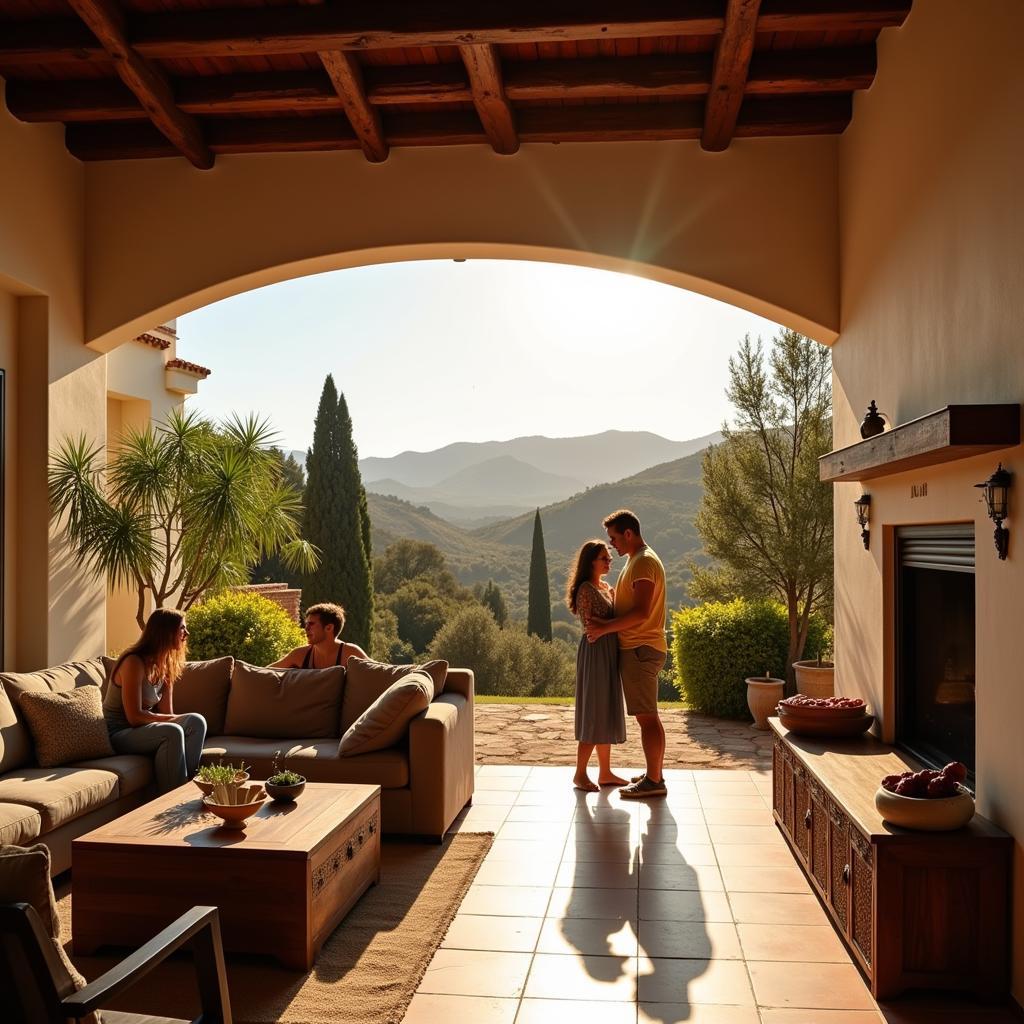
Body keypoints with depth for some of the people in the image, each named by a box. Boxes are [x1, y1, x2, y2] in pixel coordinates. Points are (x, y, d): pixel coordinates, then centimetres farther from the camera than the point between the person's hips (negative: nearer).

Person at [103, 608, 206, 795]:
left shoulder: (165, 664, 8)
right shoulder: (134, 663, -18)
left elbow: (166, 713, 3)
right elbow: (134, 717, -22)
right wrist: (175, 720, -16)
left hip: (141, 729, 8)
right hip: (118, 734, -8)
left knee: (196, 721, -15)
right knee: (172, 732, -32)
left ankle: (188, 783, -18)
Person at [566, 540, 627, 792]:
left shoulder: (606, 588, 16)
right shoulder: (586, 589, -10)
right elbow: (589, 624, -16)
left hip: (610, 652, 9)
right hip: (595, 651, -9)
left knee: (607, 715, 11)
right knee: (594, 715, -7)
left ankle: (605, 772, 17)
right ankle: (580, 774, 0)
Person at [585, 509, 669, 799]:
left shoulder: (644, 562, -15)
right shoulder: (637, 560, 18)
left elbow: (641, 612, -24)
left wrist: (605, 628, -19)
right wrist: (605, 622, 11)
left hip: (640, 649, -11)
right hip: (639, 647, 11)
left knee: (646, 716, -6)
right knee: (648, 716, 14)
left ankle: (653, 781, -1)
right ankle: (655, 774, 22)